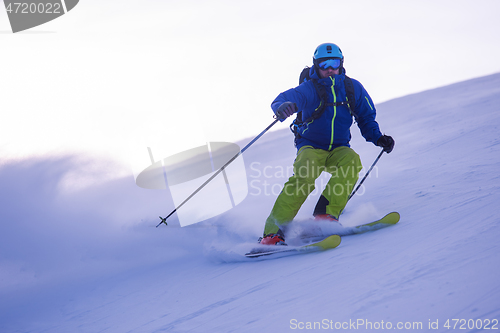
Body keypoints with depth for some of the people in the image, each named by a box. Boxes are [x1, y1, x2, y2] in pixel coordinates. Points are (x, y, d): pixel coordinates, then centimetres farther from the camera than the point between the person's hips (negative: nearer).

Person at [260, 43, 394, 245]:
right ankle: (273, 230, -32)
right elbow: (286, 99, -25)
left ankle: (326, 214, -33)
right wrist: (282, 107, -50)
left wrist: (378, 138, -1)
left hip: (338, 149, 3)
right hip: (311, 147, -3)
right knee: (304, 176, -32)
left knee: (351, 161, -31)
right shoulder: (309, 89, -7)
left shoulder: (353, 88, 4)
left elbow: (366, 119, 15)